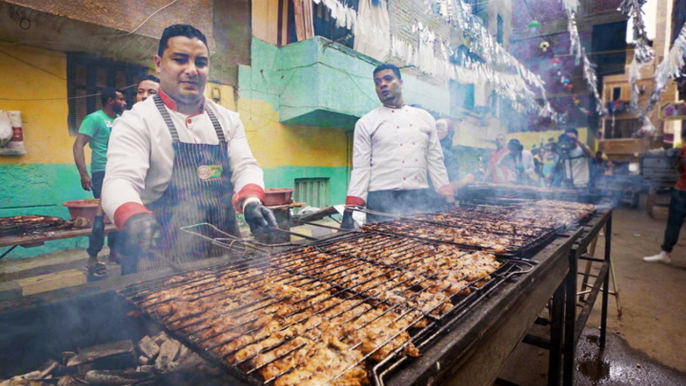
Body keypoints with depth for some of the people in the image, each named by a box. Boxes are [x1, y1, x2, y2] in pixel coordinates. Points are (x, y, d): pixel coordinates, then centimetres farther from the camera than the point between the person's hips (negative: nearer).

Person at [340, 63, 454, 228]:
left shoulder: (425, 118, 13)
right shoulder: (366, 123, 5)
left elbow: (435, 161, 13)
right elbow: (361, 167, 0)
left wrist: (450, 201, 6)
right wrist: (351, 207, -9)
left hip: (419, 198, 3)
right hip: (381, 200, -2)